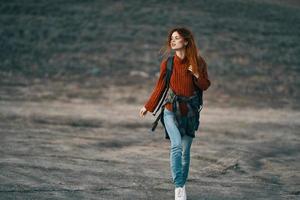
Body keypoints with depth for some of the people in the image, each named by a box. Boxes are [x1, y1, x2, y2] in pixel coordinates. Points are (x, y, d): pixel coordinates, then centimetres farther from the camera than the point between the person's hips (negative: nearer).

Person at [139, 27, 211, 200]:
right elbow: (160, 87, 8)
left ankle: (182, 185, 22)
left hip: (189, 113, 1)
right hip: (171, 112, -1)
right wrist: (148, 107, 14)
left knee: (185, 150, 4)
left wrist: (197, 75, -15)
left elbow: (206, 86, 4)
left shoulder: (198, 63, -2)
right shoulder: (168, 63, -3)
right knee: (176, 145, -20)